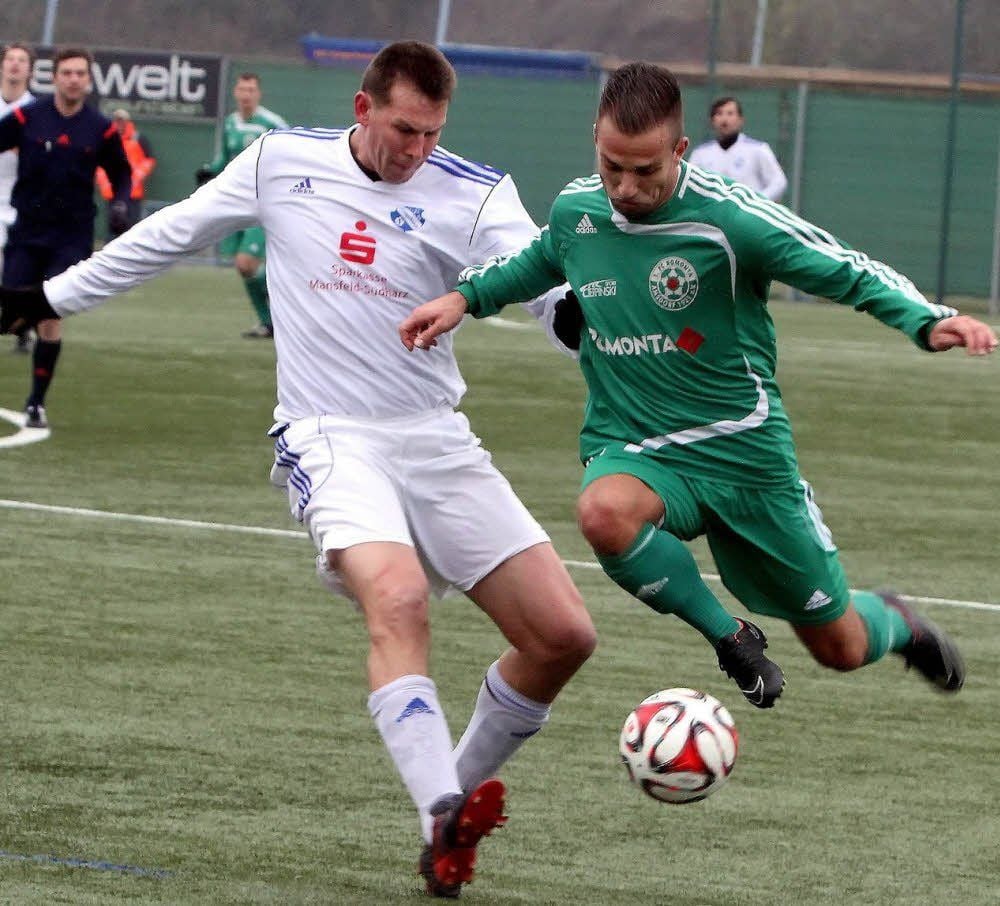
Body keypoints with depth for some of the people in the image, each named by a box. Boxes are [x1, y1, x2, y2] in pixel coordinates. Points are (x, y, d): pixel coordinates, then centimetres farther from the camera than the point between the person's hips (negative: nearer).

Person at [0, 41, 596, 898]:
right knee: (397, 598, -31)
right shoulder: (281, 164, 2)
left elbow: (549, 287, -15)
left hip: (437, 443, 2)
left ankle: (464, 788, 20)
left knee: (563, 635, -5)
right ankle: (445, 827, -37)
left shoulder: (471, 195, -2)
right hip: (331, 441, -2)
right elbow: (171, 234, 17)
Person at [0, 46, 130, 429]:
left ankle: (36, 404, 4)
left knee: (51, 316, -8)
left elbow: (121, 174, 12)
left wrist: (120, 202, -5)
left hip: (72, 236, -1)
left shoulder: (101, 129, -2)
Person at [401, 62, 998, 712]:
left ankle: (892, 622, 49)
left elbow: (851, 272, -12)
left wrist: (929, 322, -29)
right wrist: (465, 297, 7)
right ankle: (728, 636, -11)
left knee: (841, 648, 7)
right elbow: (535, 265, 23)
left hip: (745, 454, -2)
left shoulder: (729, 218, -17)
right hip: (632, 449, 2)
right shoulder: (575, 210, -2)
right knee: (605, 511, -38)